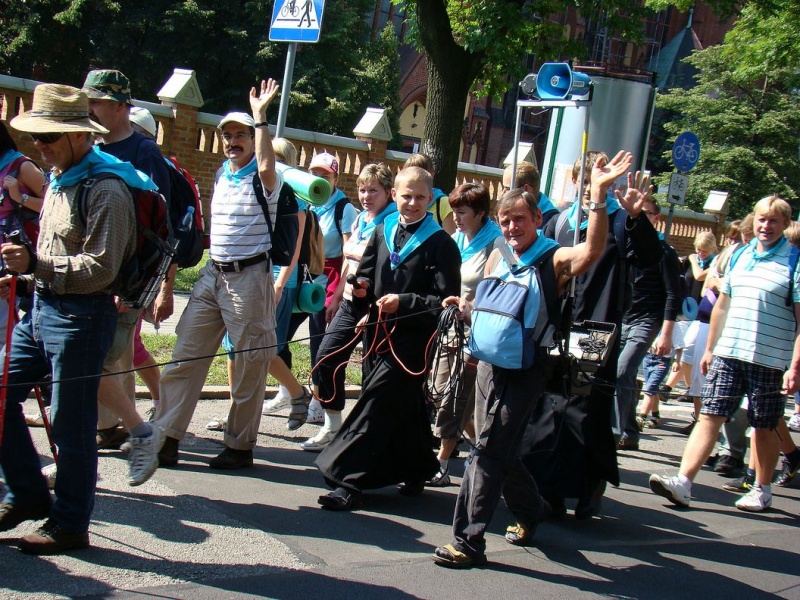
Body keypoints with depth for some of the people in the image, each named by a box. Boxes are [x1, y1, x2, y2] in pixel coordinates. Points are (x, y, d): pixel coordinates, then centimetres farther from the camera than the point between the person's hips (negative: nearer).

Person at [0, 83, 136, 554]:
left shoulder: (106, 189, -15)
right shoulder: (59, 180, 15)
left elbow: (100, 269, -20)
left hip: (82, 317, -9)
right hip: (42, 310, 9)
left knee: (71, 424, -1)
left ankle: (70, 525, 13)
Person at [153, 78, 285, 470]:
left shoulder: (264, 179, -6)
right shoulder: (221, 175, 15)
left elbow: (266, 166, -31)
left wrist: (260, 117, -24)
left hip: (249, 277, -7)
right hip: (212, 275, 7)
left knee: (250, 364, 2)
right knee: (185, 355, 2)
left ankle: (240, 446, 12)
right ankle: (166, 438, 7)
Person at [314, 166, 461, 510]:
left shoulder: (440, 243, -6)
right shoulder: (383, 232, 12)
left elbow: (446, 300, -11)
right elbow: (364, 275, 22)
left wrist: (403, 302, -20)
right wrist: (363, 292, -1)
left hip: (412, 340, -6)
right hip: (379, 334, 6)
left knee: (376, 403, -11)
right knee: (403, 406, 15)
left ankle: (347, 478, -10)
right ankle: (418, 470, 30)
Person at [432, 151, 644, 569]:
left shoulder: (553, 261, -8)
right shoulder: (498, 259, 10)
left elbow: (591, 252, -30)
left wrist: (599, 195, -40)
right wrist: (464, 309, -1)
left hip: (527, 367, -6)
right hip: (490, 361, 7)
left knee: (488, 451, -11)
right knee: (500, 451, 16)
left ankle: (468, 542, -6)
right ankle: (530, 511, 41)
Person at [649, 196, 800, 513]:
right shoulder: (739, 256, 11)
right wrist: (710, 348, 17)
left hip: (768, 359, -4)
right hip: (728, 353, 4)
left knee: (764, 427, 8)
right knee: (709, 415, -3)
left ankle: (762, 490, 24)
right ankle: (683, 482, -7)